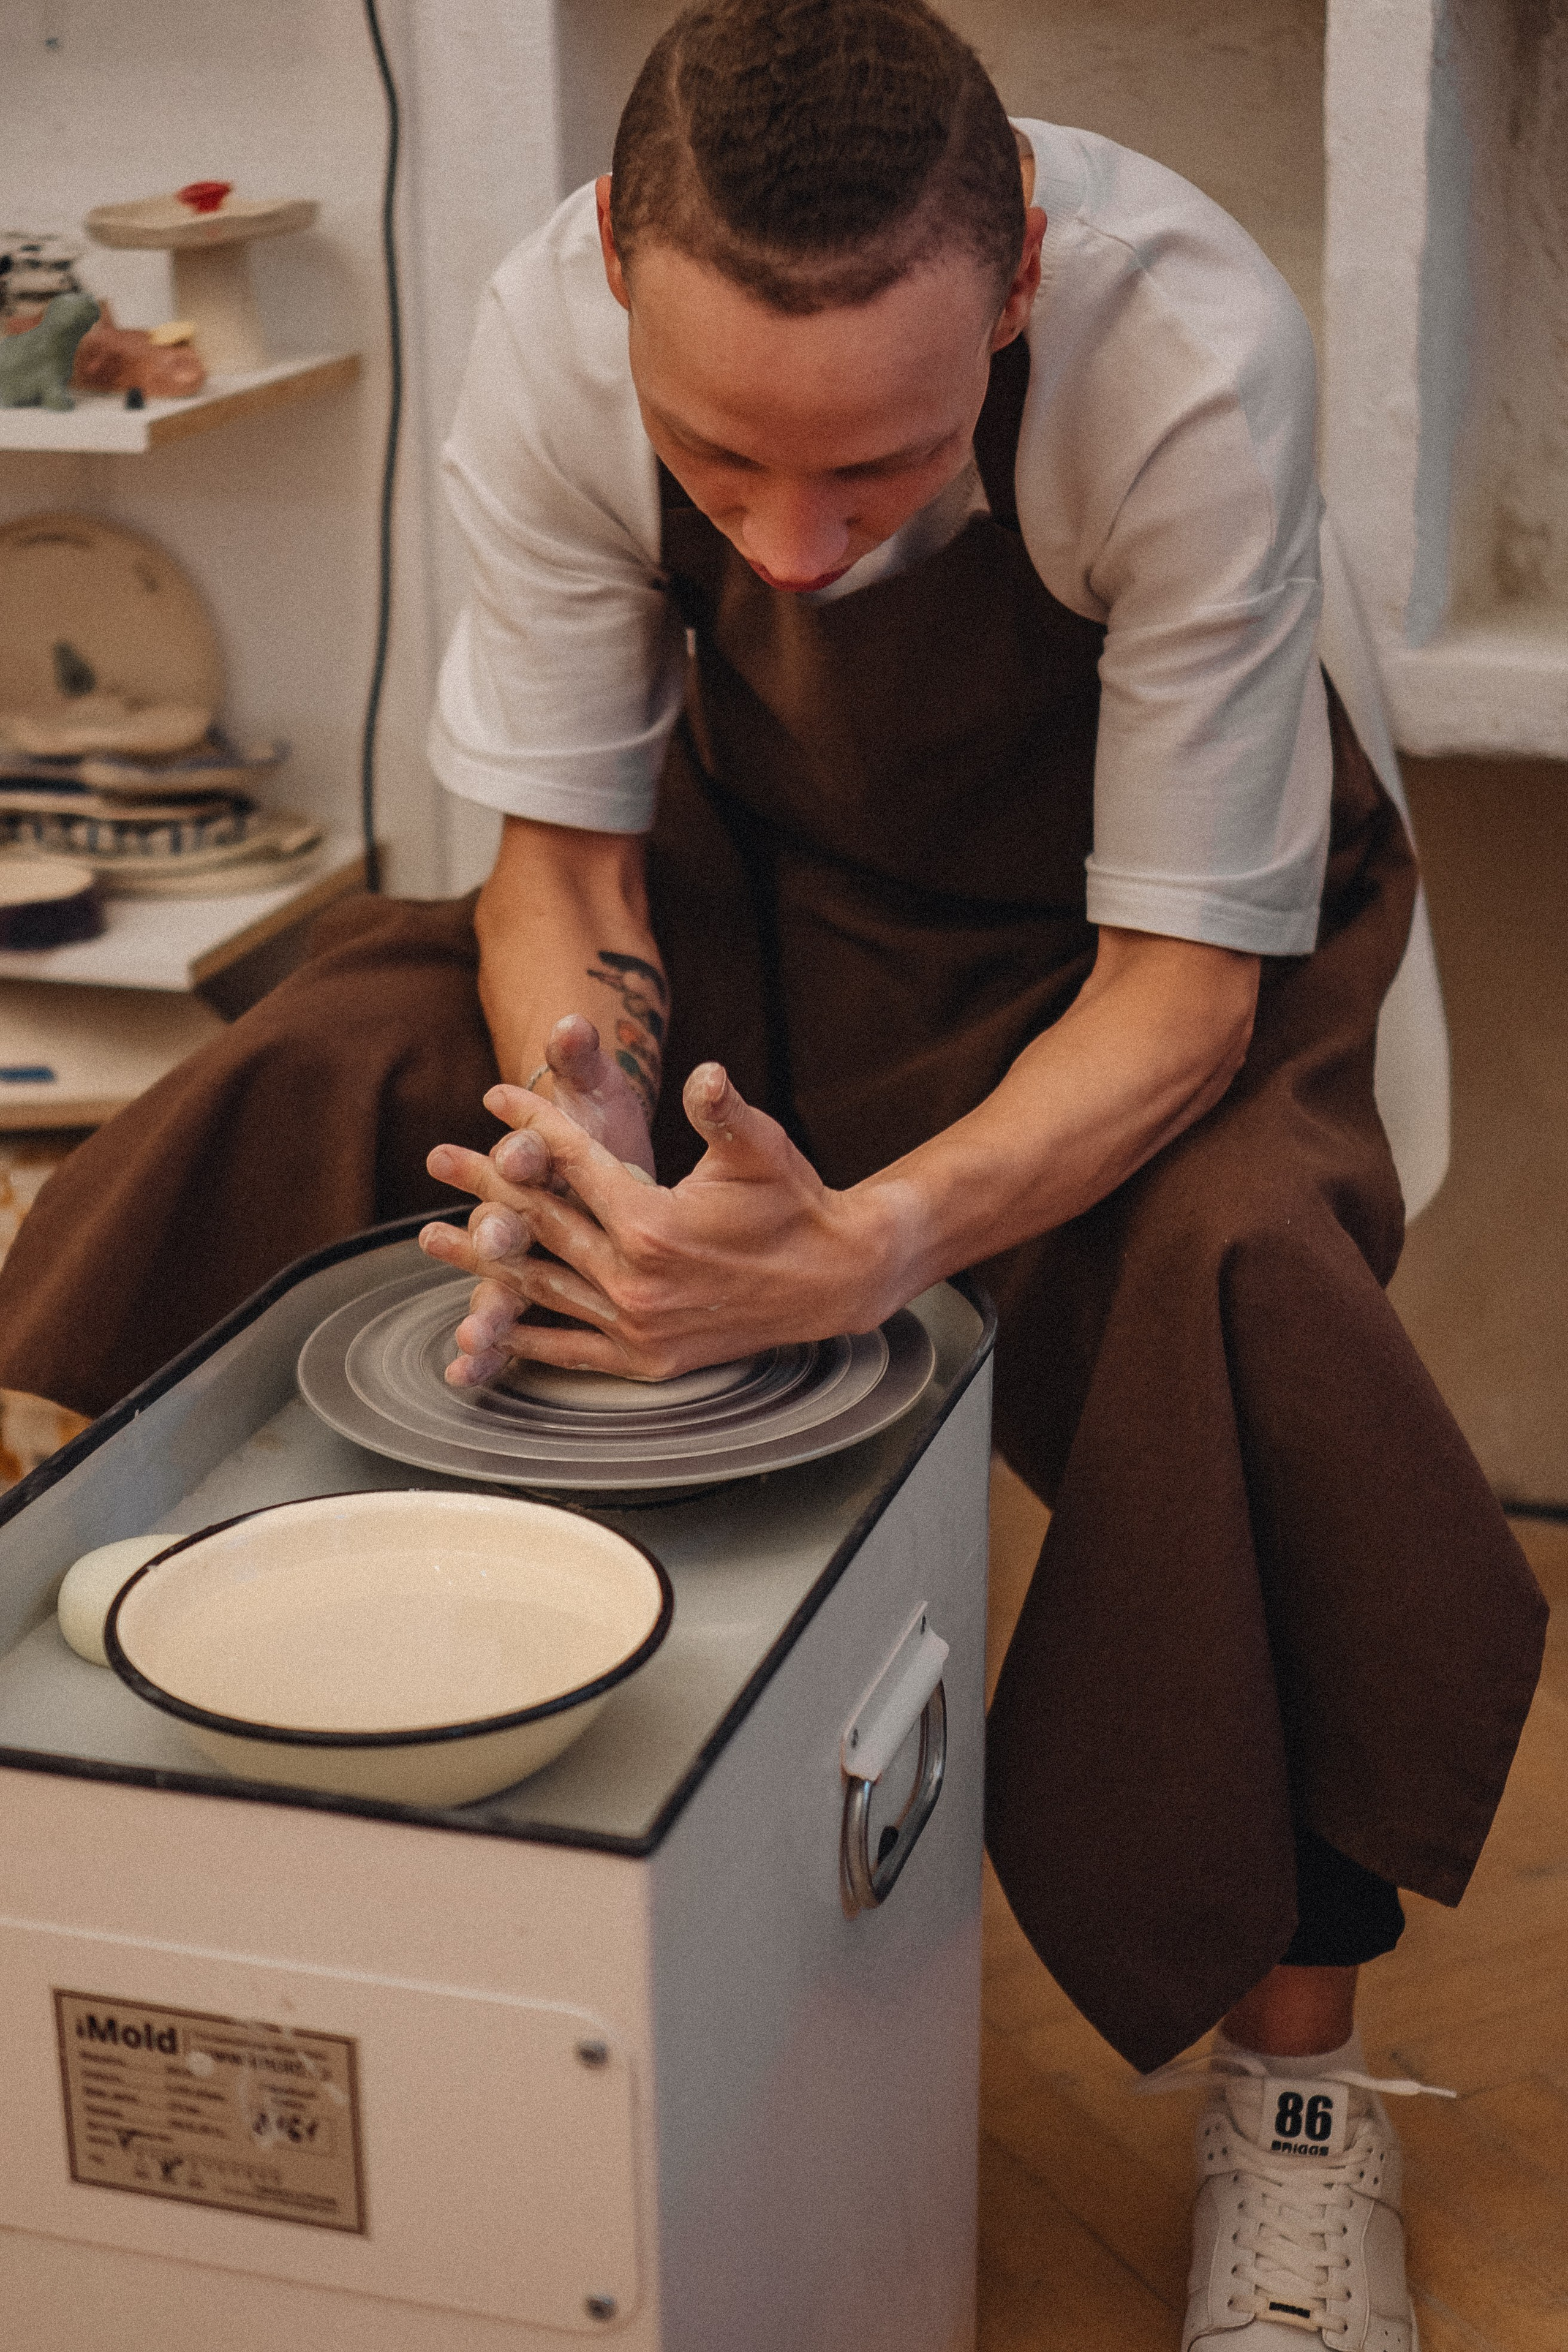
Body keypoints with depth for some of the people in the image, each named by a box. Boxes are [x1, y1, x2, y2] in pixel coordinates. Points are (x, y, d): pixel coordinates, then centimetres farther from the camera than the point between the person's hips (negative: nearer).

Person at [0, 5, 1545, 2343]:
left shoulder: (1192, 351, -35)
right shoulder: (558, 328, -26)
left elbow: (1182, 984, -29)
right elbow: (562, 845, -15)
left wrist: (857, 1253, -46)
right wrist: (586, 1118, -37)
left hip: (1121, 931, -3)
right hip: (749, 888, 3)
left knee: (1236, 1269, -34)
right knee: (305, 1085, -20)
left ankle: (1296, 2084, -12)